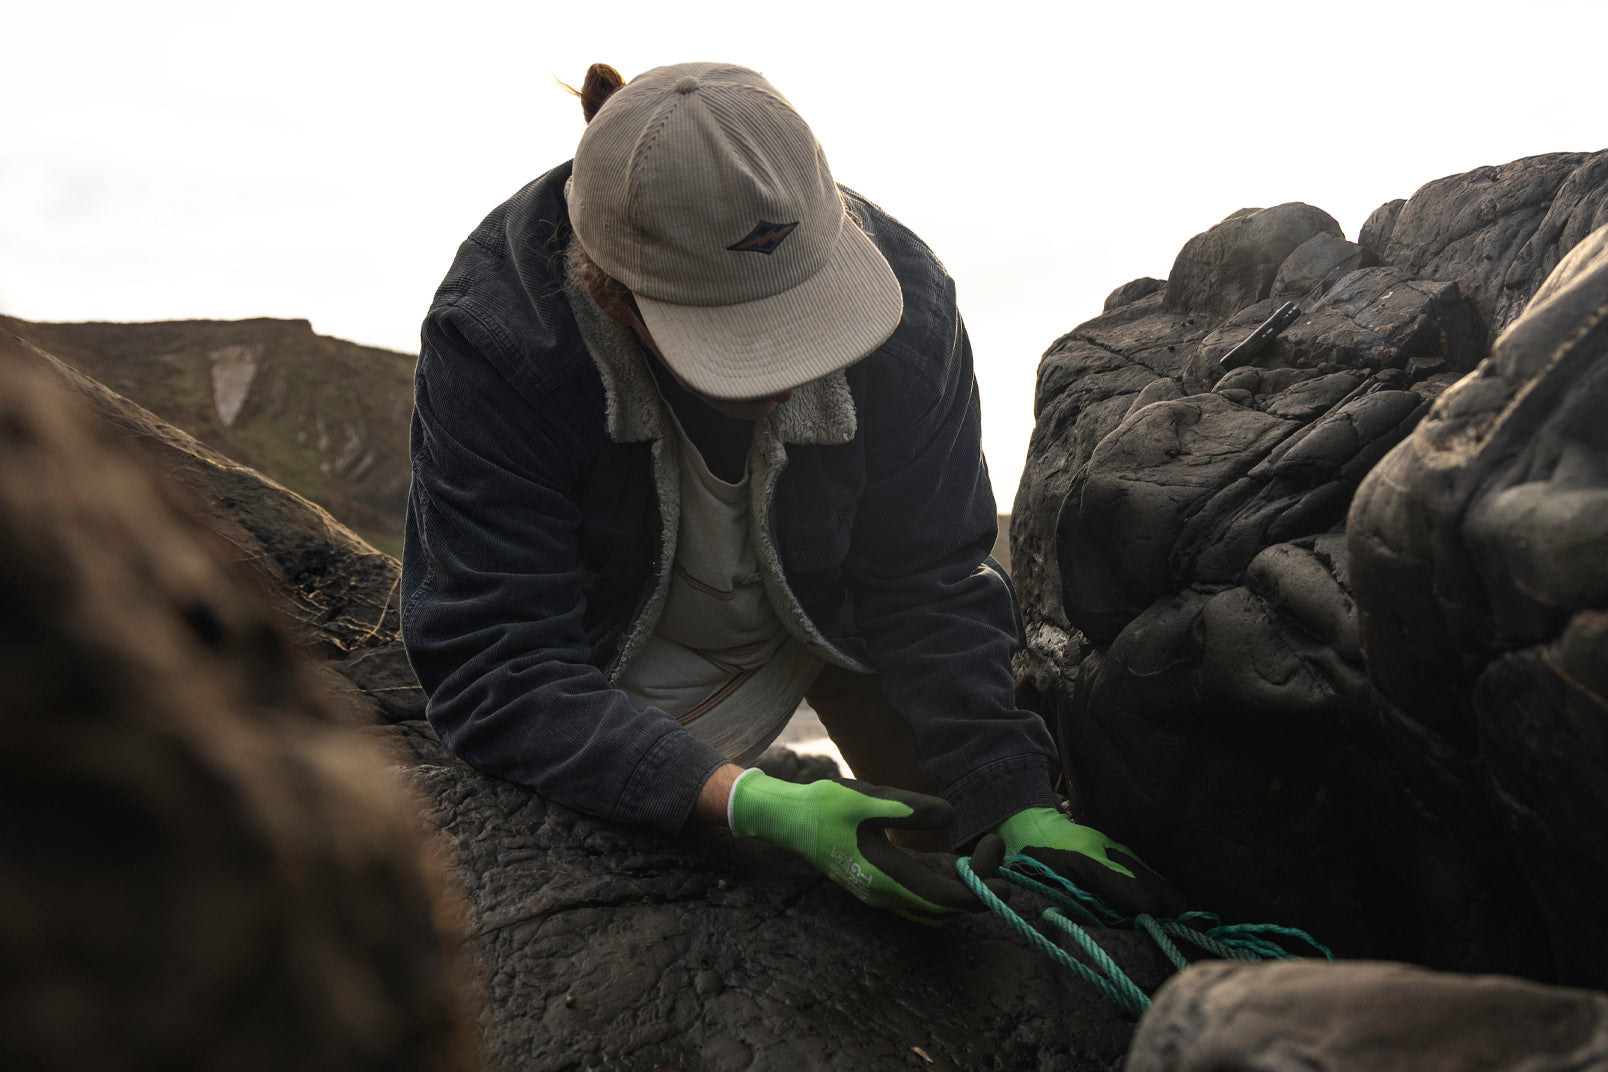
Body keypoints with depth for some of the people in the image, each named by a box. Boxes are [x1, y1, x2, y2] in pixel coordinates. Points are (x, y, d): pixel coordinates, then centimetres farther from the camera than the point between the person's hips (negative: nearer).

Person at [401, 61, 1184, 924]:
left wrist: (1018, 808, -32)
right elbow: (495, 667, -37)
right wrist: (759, 808, -48)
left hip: (827, 601, 2)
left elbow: (927, 585, -20)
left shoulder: (904, 304, -29)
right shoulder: (493, 336, -36)